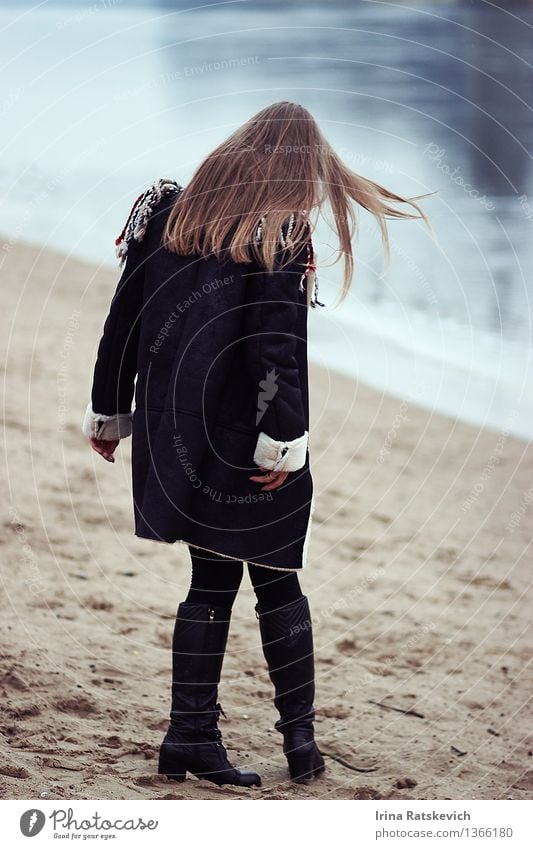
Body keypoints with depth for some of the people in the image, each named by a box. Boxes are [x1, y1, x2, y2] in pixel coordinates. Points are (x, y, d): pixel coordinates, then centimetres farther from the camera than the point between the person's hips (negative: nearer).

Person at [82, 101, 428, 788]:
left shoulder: (168, 210, 8)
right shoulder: (282, 229, -11)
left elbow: (123, 320, 10)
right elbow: (277, 344, -18)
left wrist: (108, 413, 18)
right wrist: (284, 440, -16)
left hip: (175, 435, 5)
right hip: (246, 441, -5)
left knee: (212, 581, 12)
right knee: (277, 582, 7)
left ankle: (191, 738, 10)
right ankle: (300, 738, 12)